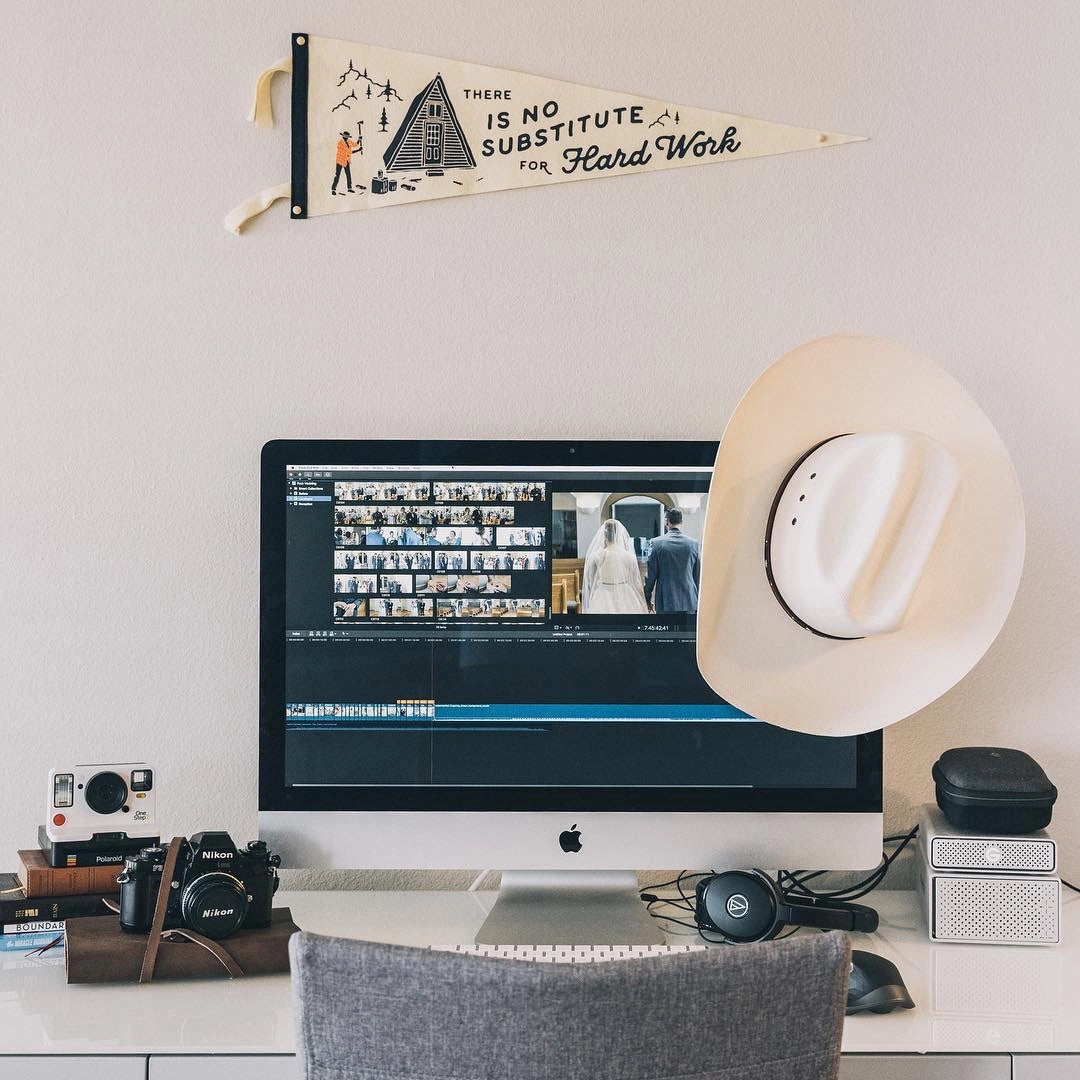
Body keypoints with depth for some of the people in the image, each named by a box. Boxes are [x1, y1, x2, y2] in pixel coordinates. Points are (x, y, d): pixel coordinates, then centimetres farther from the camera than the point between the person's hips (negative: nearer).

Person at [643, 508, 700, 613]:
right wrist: (696, 600, 17)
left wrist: (647, 598, 10)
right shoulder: (694, 544, 0)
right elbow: (698, 576, 6)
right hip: (689, 603, 2)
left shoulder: (656, 543, -7)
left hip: (665, 602, -2)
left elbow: (650, 575, -2)